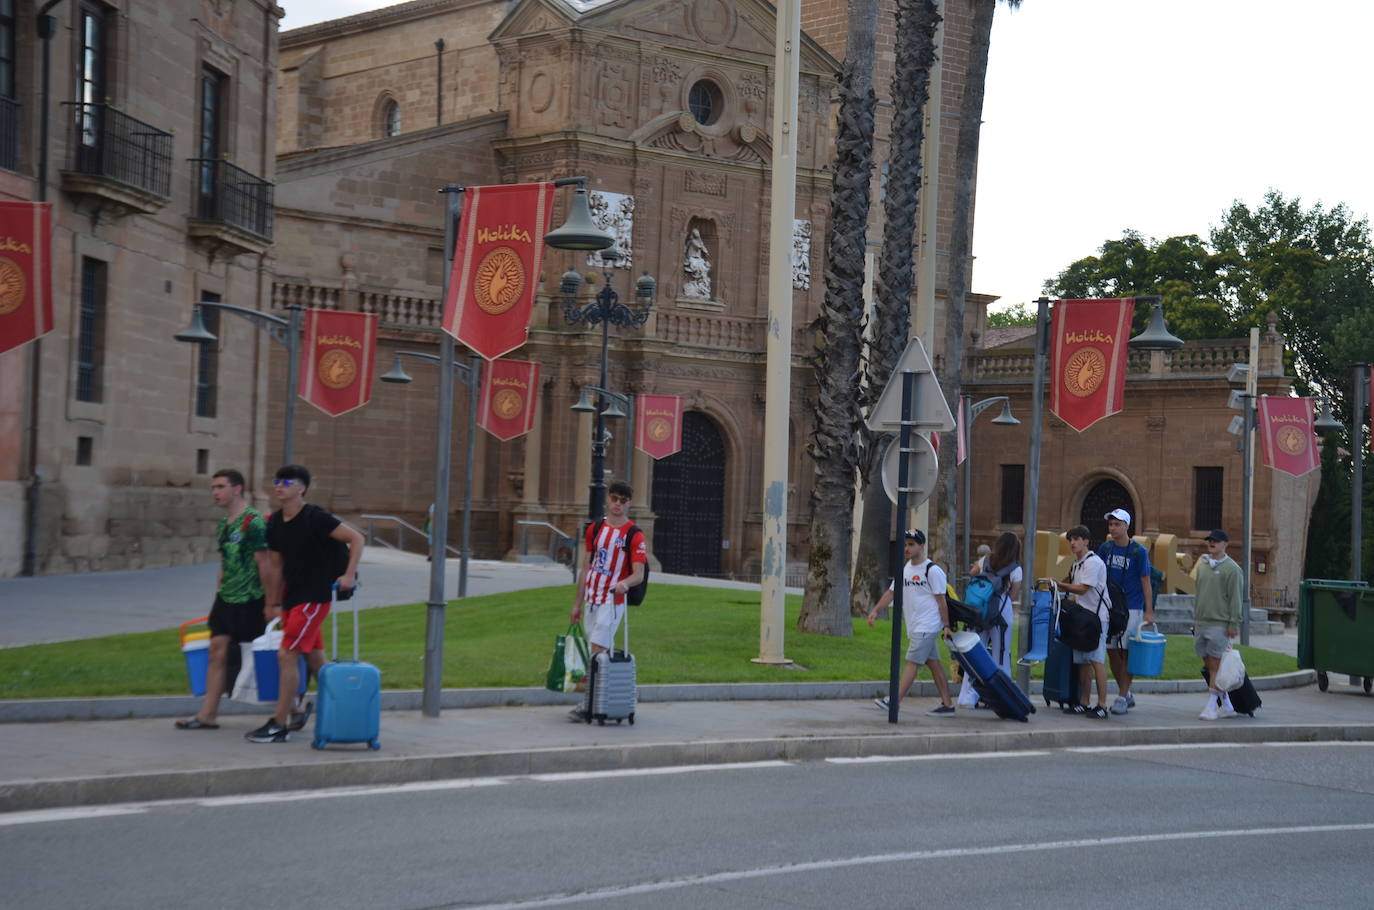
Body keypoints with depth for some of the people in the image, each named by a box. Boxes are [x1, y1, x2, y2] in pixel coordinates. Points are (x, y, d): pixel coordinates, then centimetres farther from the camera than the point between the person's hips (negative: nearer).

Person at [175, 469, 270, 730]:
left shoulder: (253, 522, -14)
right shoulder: (223, 524, 12)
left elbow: (263, 563, -15)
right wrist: (219, 591, 15)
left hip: (249, 601, -8)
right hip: (226, 599, 8)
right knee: (218, 650, 3)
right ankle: (207, 715, 4)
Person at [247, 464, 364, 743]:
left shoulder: (314, 518, -13)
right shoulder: (275, 523, 8)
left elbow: (356, 538, -11)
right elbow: (275, 565, 16)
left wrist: (349, 575, -18)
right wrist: (273, 603, 17)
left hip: (314, 597, -8)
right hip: (292, 597, 8)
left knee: (287, 656, -11)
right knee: (315, 660, 14)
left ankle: (279, 725, -7)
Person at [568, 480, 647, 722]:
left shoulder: (634, 535, -6)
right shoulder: (595, 529, 11)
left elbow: (639, 574, -11)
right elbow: (586, 567, 15)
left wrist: (625, 583, -33)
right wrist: (577, 603, 13)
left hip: (612, 601, -6)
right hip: (591, 600, 6)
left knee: (597, 653, -12)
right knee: (604, 652, 10)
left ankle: (587, 704, -13)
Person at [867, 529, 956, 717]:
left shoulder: (933, 570, -10)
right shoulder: (905, 568, 13)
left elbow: (941, 600, -9)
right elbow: (891, 592, 15)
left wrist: (946, 625, -10)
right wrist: (876, 609, 3)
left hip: (927, 626, -8)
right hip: (914, 627, 8)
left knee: (912, 662, -11)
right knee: (934, 663, 10)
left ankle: (894, 700, -15)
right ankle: (947, 705, 13)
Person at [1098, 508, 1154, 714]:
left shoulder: (1138, 551, -6)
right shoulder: (1105, 548, 7)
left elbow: (1145, 581, -5)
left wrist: (1149, 611, -9)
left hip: (1131, 608, -5)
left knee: (1126, 652, -4)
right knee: (1111, 651, 6)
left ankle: (1122, 698, 2)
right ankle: (1127, 694, 21)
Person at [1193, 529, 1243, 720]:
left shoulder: (1231, 568, -5)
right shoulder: (1203, 565, 16)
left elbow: (1235, 598, -7)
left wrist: (1233, 624, -12)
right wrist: (1195, 620, 19)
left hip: (1219, 624, -7)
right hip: (1201, 623, 7)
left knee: (1215, 664, -8)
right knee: (1208, 665, 8)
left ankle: (1212, 706, -6)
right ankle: (1226, 705, 17)